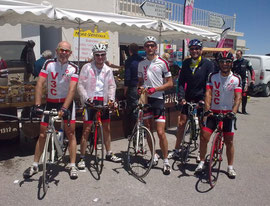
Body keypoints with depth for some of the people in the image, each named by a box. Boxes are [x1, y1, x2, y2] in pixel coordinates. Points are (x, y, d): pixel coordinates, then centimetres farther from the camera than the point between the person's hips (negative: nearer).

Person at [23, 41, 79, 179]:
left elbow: (72, 89, -19)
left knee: (70, 133, -3)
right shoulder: (49, 64, -7)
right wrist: (37, 105, -23)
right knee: (42, 134, 5)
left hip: (66, 102, -1)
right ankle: (35, 165, 19)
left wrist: (64, 108, -30)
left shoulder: (74, 68, -10)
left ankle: (72, 165, 8)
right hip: (50, 102, 1)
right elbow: (40, 84, -13)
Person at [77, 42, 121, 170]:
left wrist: (111, 98, -7)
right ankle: (82, 158, 6)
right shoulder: (87, 67, -3)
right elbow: (80, 85, -5)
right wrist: (86, 98, -17)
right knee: (86, 130, -4)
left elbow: (112, 85, 9)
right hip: (90, 101, -4)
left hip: (103, 101, 5)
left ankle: (109, 154, 27)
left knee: (107, 128, 12)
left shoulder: (108, 70, 9)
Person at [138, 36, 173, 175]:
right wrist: (140, 88, -2)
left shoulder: (162, 63, -3)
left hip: (158, 99, -5)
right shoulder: (141, 63, 11)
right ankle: (154, 155, 28)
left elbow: (170, 83, -4)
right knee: (148, 131, 11)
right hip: (145, 99, 5)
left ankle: (166, 161, 6)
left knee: (160, 132, -8)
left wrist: (155, 89, -17)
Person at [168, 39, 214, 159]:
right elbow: (181, 82, 1)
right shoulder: (186, 63, 5)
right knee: (181, 124, 5)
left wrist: (204, 99, -19)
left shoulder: (208, 64, -6)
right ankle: (176, 150, 18)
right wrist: (181, 97, -11)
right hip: (187, 99, 3)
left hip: (201, 100, -3)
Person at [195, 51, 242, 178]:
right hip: (213, 112, 1)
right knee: (204, 137, -5)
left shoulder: (236, 79, -2)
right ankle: (202, 162, 14)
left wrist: (233, 111, -28)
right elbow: (208, 94, -10)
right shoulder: (213, 77, 0)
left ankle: (230, 167, 21)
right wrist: (207, 109, -25)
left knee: (229, 141, 4)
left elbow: (238, 97, -11)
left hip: (227, 114, 0)